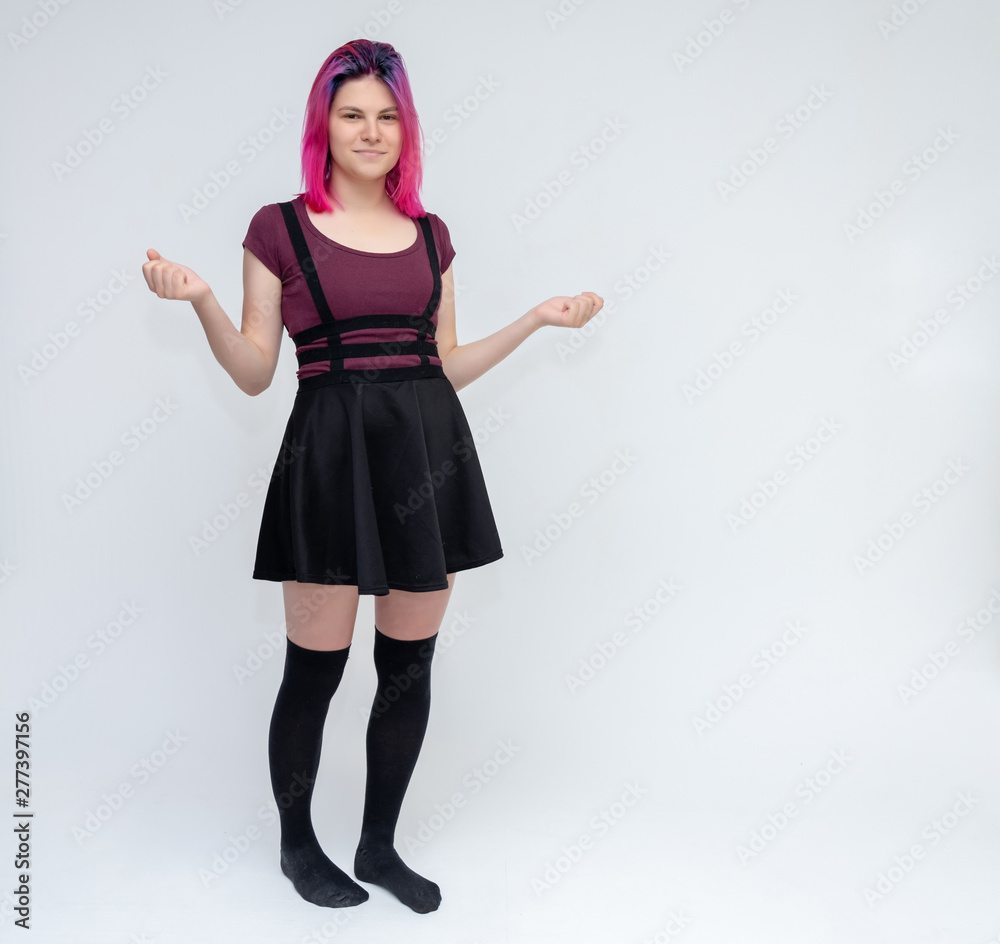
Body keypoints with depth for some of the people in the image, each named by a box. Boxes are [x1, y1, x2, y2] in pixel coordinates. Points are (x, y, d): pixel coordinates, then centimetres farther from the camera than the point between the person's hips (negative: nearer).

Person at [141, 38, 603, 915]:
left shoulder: (430, 235, 13)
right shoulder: (279, 228, 3)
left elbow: (445, 366, 15)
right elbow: (255, 373, 2)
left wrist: (538, 317, 13)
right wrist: (199, 299, -13)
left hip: (429, 450, 4)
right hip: (331, 453, -4)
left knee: (410, 663, 9)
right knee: (316, 667, 2)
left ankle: (380, 845, 29)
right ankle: (297, 844, 29)